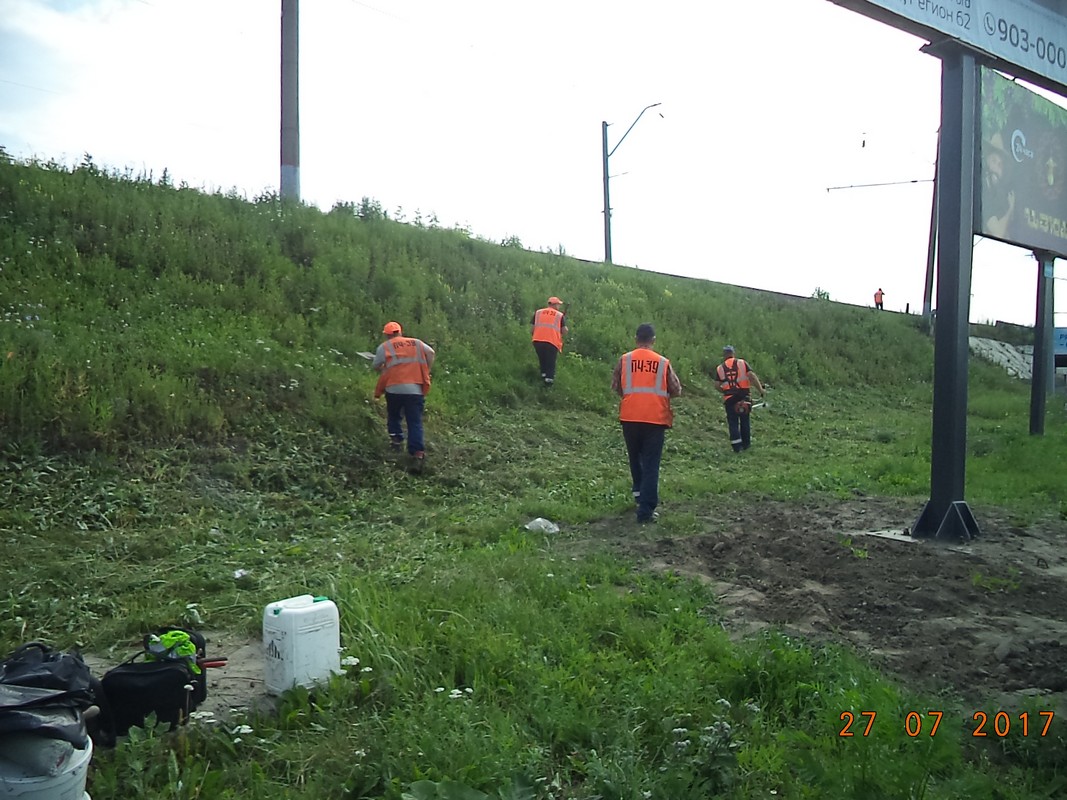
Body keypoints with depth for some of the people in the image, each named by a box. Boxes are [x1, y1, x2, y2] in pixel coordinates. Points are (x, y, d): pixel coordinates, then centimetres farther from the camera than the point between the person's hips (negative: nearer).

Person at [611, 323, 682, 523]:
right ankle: (645, 510, -5)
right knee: (651, 464, 0)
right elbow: (676, 391, 4)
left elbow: (615, 387, 5)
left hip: (630, 417, 1)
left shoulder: (624, 360, -1)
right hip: (655, 418, -1)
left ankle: (639, 491, 33)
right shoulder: (663, 362, -2)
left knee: (635, 457, 25)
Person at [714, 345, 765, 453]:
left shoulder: (719, 368, 7)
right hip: (744, 396, 0)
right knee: (745, 420, 15)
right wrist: (760, 389, -8)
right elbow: (752, 376, -10)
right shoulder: (742, 363, 3)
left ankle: (737, 446, 0)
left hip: (729, 398, 0)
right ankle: (746, 443, 23)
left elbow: (718, 386, 1)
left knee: (733, 422, 5)